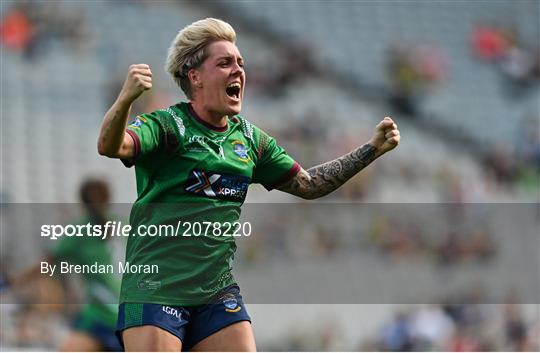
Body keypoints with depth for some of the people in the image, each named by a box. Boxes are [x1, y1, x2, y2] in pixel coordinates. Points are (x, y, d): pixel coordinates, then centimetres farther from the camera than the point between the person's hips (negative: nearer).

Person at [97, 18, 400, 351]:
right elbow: (111, 146, -26)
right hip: (156, 288, -6)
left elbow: (307, 184, 22)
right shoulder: (167, 125, -8)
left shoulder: (250, 138, 12)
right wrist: (125, 99, -47)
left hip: (219, 291, 6)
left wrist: (372, 149, 16)